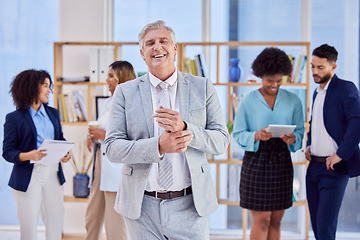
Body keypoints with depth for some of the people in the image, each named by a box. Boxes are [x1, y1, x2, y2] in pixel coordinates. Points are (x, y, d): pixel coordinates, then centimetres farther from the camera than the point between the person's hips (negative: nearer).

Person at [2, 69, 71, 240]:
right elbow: (7, 152, -7)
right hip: (28, 177, -5)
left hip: (53, 175, 5)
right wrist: (28, 156, -25)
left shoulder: (53, 113, 12)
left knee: (56, 223, 8)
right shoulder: (15, 118, -5)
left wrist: (64, 154, -4)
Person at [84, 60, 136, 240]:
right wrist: (93, 136, 6)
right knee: (92, 220, 16)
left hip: (118, 168, -9)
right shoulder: (109, 102, 16)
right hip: (101, 161, 9)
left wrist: (106, 136, -18)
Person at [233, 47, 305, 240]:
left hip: (282, 161, 3)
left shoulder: (293, 101, 5)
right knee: (261, 220, -3)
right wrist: (257, 136, -22)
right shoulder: (248, 102, -3)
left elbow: (300, 131, 5)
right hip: (256, 160, -3)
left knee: (276, 220, 9)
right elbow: (238, 134, -3)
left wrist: (292, 138, -17)